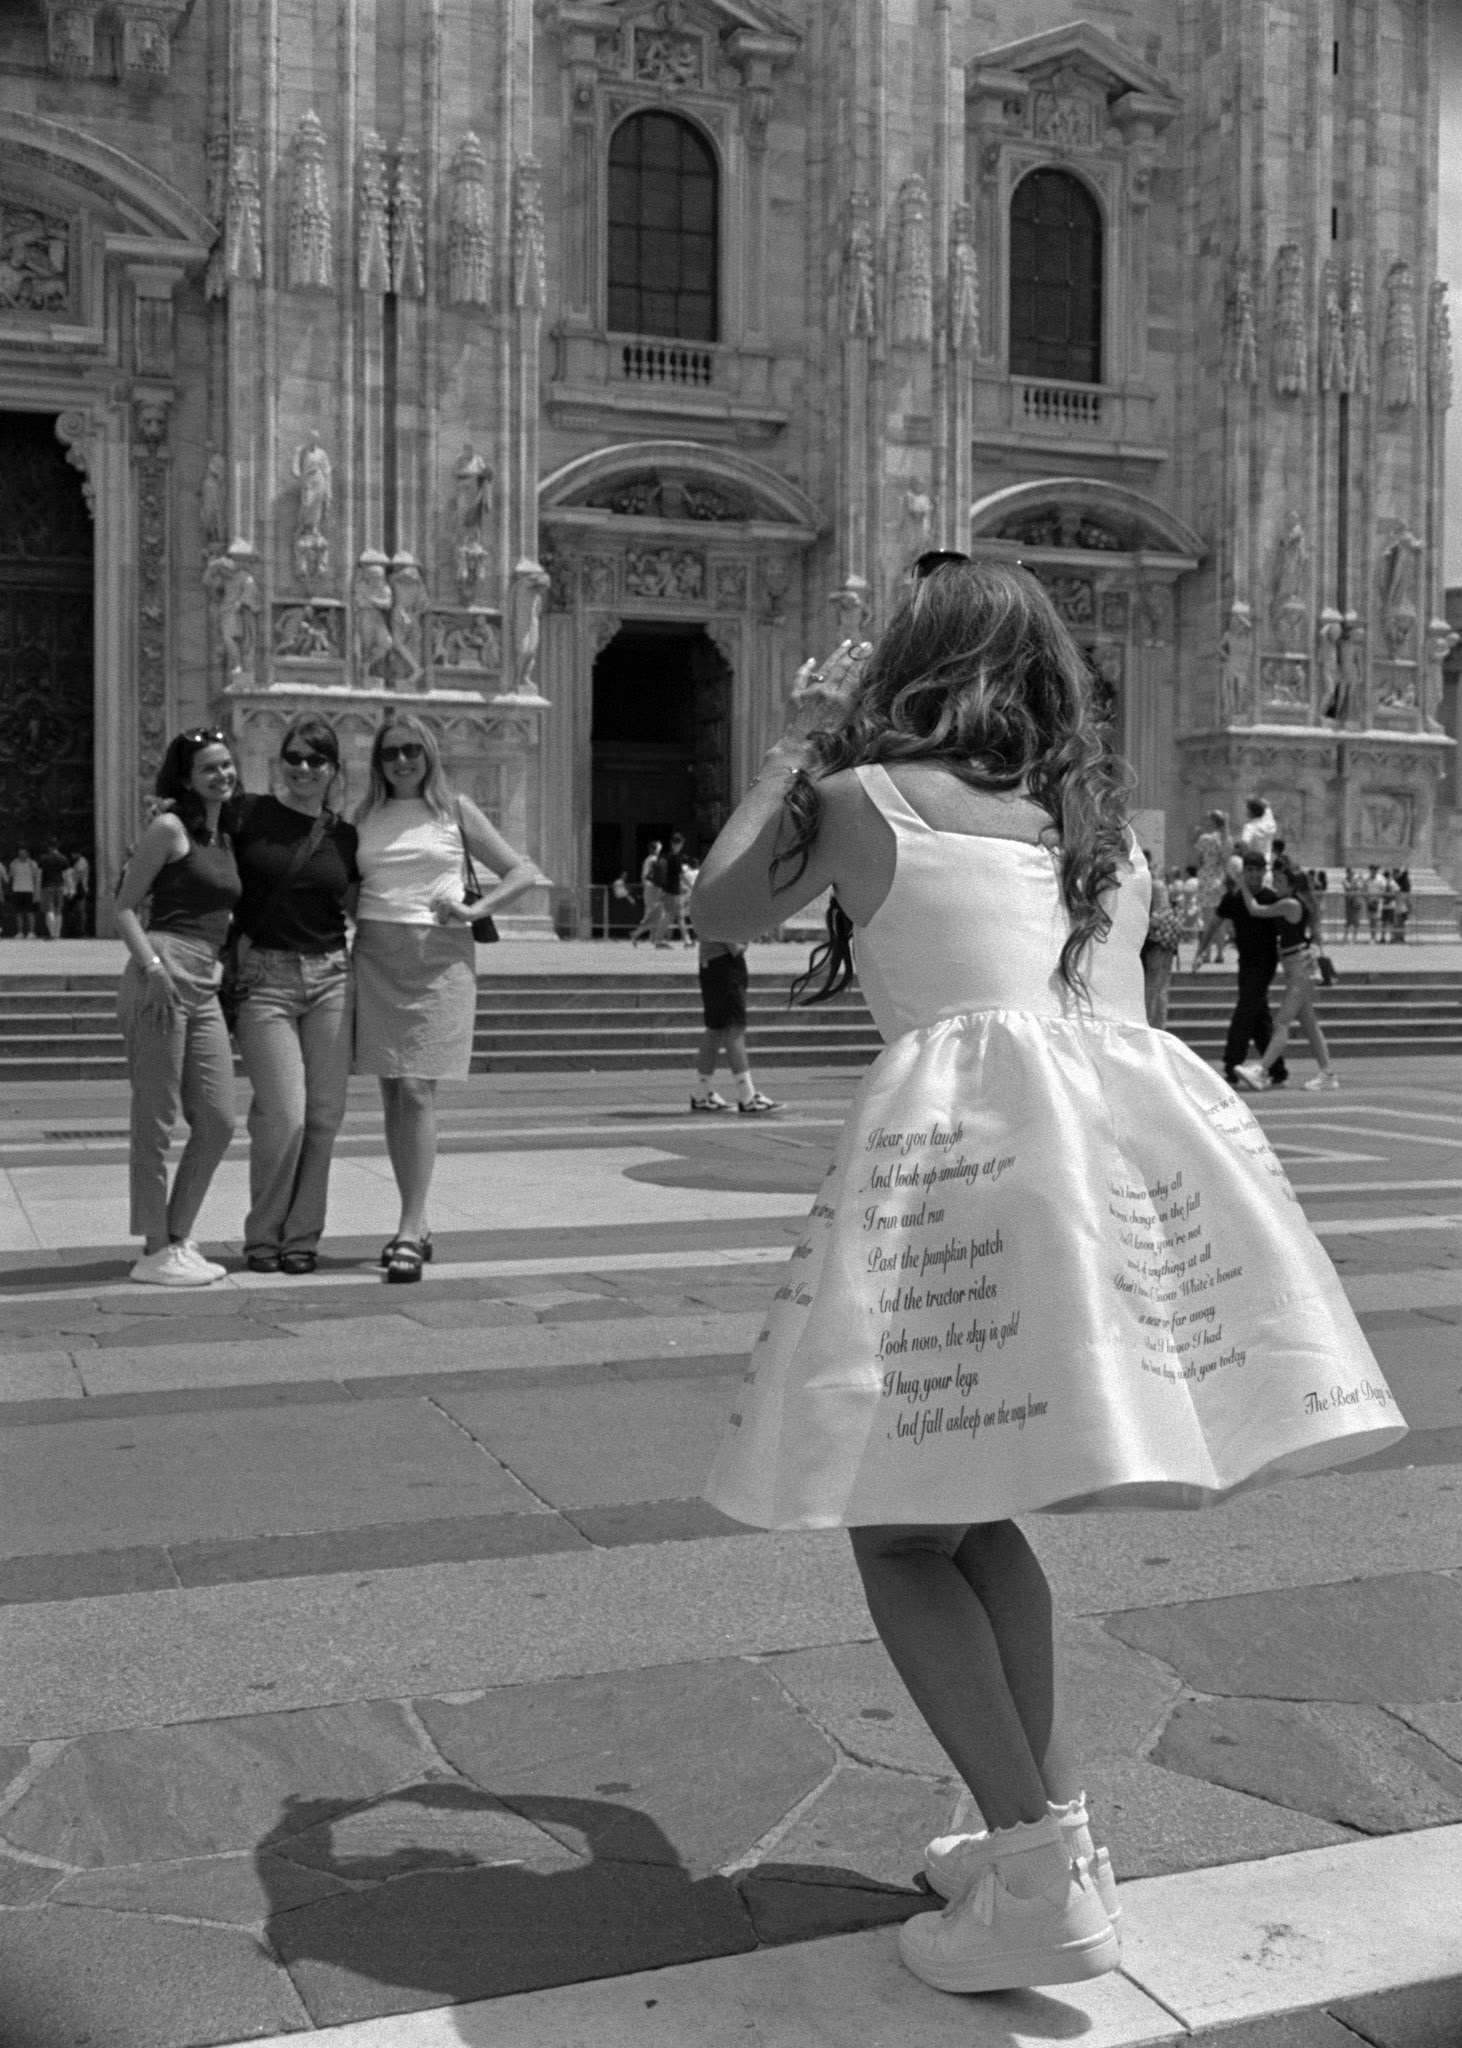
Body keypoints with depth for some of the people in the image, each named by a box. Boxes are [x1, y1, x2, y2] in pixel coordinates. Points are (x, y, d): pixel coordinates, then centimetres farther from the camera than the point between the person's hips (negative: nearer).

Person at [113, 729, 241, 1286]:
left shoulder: (225, 838, 20)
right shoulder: (170, 828, -2)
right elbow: (124, 906, -4)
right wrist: (151, 965, -17)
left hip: (206, 988, 8)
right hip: (162, 978, -8)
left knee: (218, 1122, 5)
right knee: (155, 1119, -2)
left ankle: (178, 1238, 17)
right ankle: (155, 1251, 4)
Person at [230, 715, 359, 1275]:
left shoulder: (344, 836, 10)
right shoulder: (246, 816, 1)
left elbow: (352, 902, 19)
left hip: (329, 976, 3)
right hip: (263, 977, -3)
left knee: (324, 1113, 1)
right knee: (283, 1113, -10)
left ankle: (303, 1235, 15)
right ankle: (263, 1235, 9)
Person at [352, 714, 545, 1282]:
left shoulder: (455, 810, 6)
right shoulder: (364, 818, 13)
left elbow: (524, 872, 7)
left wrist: (474, 909, -6)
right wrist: (347, 913, 2)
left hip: (439, 957, -3)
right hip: (375, 957, 4)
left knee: (417, 1091, -11)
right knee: (391, 1093, 4)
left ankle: (408, 1232, -11)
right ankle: (417, 1226, 14)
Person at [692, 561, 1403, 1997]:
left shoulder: (869, 796, 10)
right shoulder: (1103, 824, 25)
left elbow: (718, 911, 23)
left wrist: (800, 744, 31)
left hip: (973, 1123, -6)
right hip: (1133, 1123, 7)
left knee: (901, 1528, 3)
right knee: (970, 1507, 20)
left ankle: (1042, 1885, -2)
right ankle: (1048, 1825, 22)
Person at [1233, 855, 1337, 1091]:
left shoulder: (1290, 904, -16)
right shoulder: (1298, 901, 11)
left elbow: (1255, 909, -12)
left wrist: (1244, 886, 1)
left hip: (1301, 968, -10)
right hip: (1299, 968, 10)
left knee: (1282, 1021, -16)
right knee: (1308, 1022, 12)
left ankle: (1262, 1071, -22)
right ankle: (1327, 1073, 15)